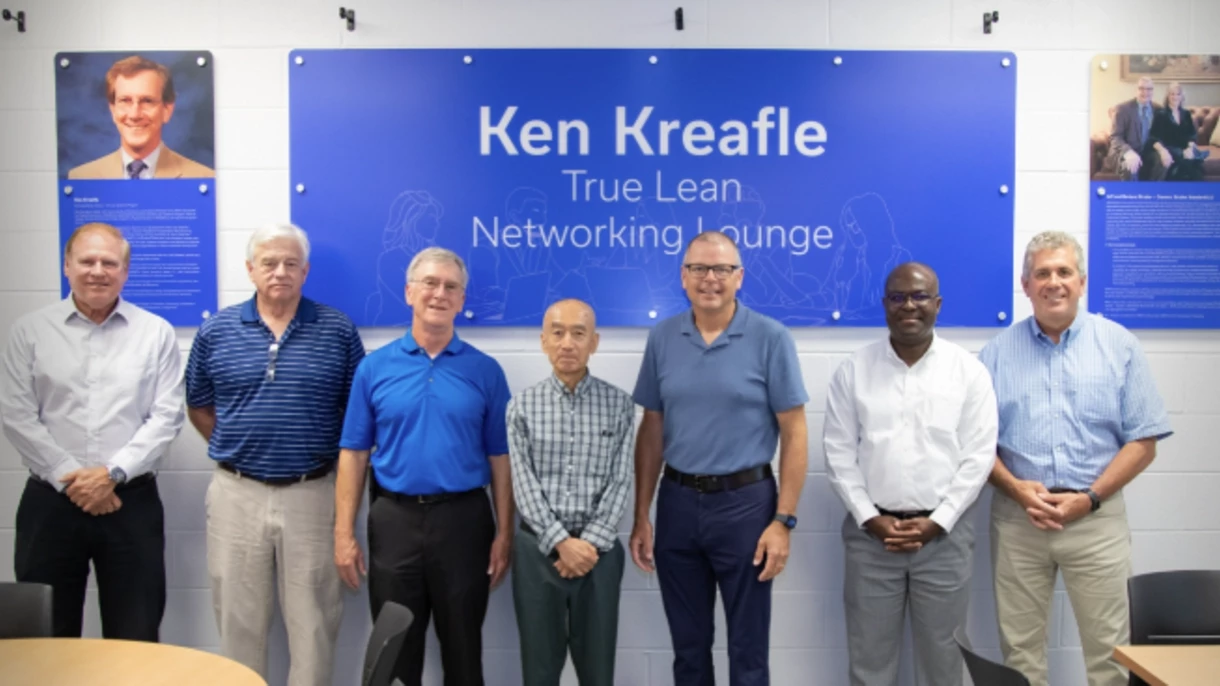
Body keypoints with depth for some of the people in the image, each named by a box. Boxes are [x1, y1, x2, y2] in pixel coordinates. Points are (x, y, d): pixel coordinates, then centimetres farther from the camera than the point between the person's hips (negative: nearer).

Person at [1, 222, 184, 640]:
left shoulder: (156, 333, 3)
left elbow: (166, 416, -2)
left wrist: (113, 472, -12)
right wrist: (69, 477, -10)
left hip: (132, 501, 0)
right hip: (50, 501, 1)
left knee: (135, 639, 6)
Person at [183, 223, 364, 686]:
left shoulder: (338, 330, -1)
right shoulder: (216, 331, 3)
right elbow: (198, 407, 14)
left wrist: (323, 453, 3)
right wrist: (234, 450, 8)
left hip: (312, 493, -1)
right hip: (237, 494, 2)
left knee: (313, 619, 8)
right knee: (239, 618, 13)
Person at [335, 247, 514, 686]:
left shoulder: (485, 370, 1)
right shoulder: (374, 367, 2)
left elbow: (500, 457, 1)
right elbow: (354, 453, 2)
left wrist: (504, 532, -3)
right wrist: (344, 532, -3)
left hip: (463, 520, 0)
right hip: (394, 519, 1)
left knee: (463, 650, 12)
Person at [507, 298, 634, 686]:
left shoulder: (618, 404, 2)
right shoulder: (522, 406, 1)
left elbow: (620, 482, -2)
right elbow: (523, 483, -6)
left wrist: (591, 544, -12)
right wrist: (560, 542, -15)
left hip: (598, 549, 0)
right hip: (538, 547, 0)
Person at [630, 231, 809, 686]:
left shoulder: (771, 339, -7)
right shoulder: (662, 339, 3)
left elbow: (793, 434, -6)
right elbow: (651, 431, 7)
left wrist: (783, 520, -11)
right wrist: (641, 516, 4)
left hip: (745, 502, -3)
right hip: (677, 502, 3)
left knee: (747, 647, 10)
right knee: (688, 644, 17)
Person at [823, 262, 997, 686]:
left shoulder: (969, 371, 0)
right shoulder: (853, 370, 2)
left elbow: (978, 457, -3)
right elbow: (839, 454, 0)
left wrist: (936, 522, -10)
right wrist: (870, 518, -8)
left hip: (944, 534, 0)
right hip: (871, 533, 1)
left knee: (941, 651, 11)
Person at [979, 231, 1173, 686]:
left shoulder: (1119, 345, 3)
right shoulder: (998, 352, 5)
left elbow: (1143, 441, 0)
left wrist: (1090, 497, -10)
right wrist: (1015, 488, -12)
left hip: (1096, 518, -1)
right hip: (1016, 518, 1)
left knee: (1108, 648, 4)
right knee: (1019, 647, 10)